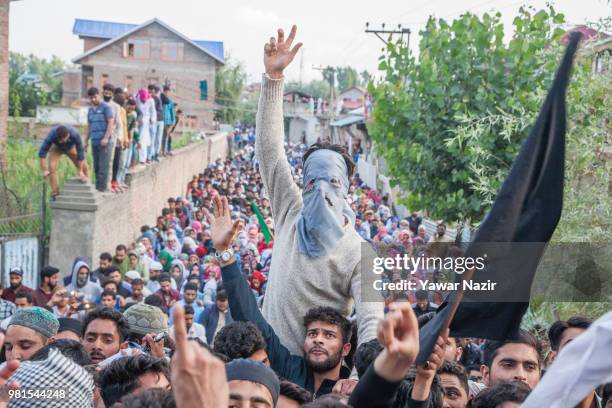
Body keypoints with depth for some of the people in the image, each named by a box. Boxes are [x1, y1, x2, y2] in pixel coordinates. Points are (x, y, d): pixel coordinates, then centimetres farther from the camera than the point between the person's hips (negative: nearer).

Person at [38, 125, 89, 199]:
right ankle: (55, 193, -13)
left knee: (84, 168, -1)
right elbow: (42, 152, -36)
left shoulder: (75, 135, -41)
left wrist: (80, 171, -24)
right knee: (52, 167, -22)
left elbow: (80, 152, -29)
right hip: (56, 148, -1)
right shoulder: (52, 135, -41)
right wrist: (44, 170, -37)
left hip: (71, 148, 1)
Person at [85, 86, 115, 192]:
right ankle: (98, 186, 11)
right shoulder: (90, 110, 18)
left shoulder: (105, 107, -3)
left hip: (104, 142, -6)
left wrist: (106, 138, -16)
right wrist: (86, 141, 17)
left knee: (103, 165, -8)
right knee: (96, 166, 6)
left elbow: (111, 122, -9)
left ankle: (102, 187, -8)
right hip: (94, 142, 7)